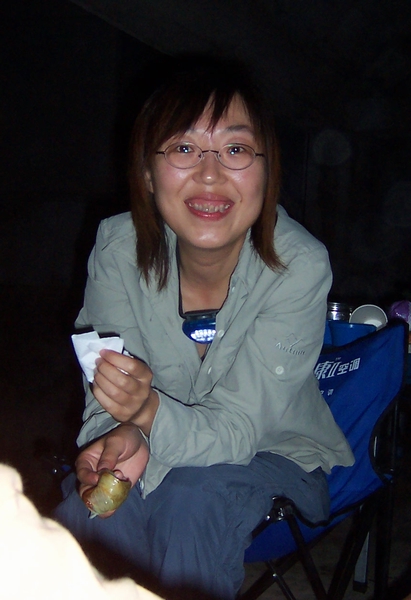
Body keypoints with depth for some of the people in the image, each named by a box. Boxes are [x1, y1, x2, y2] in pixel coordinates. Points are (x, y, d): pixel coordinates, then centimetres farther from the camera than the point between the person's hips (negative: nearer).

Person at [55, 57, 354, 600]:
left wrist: (149, 412, -43)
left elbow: (237, 430, -24)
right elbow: (109, 397, -12)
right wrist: (121, 436, -35)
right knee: (87, 510, -25)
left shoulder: (299, 266, -25)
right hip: (154, 444, 2)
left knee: (192, 499, -31)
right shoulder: (118, 246, -17)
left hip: (272, 452, -1)